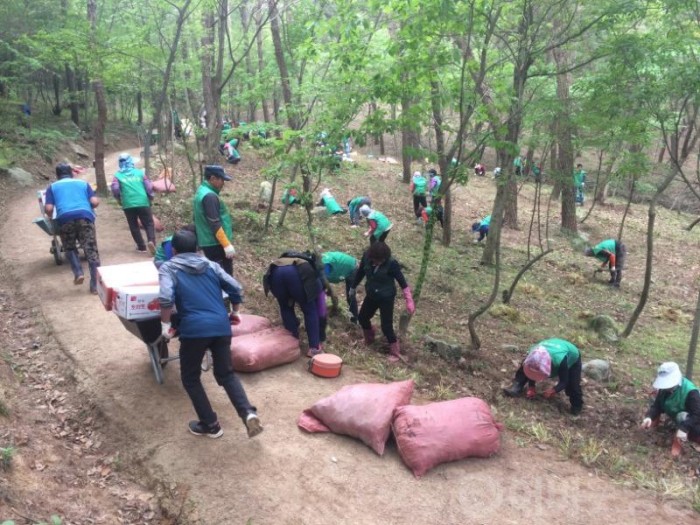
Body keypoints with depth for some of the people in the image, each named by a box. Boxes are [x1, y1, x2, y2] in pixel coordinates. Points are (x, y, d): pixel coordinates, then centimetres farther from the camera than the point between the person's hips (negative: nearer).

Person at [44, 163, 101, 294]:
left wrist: (50, 216, 32)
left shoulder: (53, 187, 22)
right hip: (85, 216, 0)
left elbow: (49, 208, 9)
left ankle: (78, 273, 2)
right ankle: (95, 285, -1)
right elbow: (95, 202, 11)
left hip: (65, 218, 0)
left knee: (70, 248, 22)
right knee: (91, 250, 2)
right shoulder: (83, 183, 24)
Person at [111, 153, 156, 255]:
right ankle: (151, 241, -21)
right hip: (143, 203, 0)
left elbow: (115, 189, -7)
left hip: (128, 205, 0)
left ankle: (142, 247, 13)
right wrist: (150, 199, 17)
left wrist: (119, 200, 10)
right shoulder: (140, 172, 7)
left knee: (134, 226, 14)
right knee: (149, 224, 4)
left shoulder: (118, 175, 5)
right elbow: (149, 187, 3)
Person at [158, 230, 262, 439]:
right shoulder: (210, 265, 18)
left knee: (190, 378, 17)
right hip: (221, 326, 4)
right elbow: (236, 288, 12)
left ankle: (210, 425, 20)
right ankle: (248, 413, -1)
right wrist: (235, 312, 28)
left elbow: (166, 298, -12)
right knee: (226, 374, 18)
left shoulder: (168, 268, 7)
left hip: (194, 329, -4)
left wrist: (165, 323, 1)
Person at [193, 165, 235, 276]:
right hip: (216, 244, -10)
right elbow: (215, 225, -23)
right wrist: (227, 245, -22)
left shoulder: (201, 192, 13)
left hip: (207, 243, 10)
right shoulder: (210, 196, -19)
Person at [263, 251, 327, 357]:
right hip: (297, 273, -3)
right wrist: (321, 340, 44)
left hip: (275, 272, 4)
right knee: (310, 311, 17)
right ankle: (314, 348, 17)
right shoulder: (315, 279, 37)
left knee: (285, 308, 28)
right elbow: (321, 312, 36)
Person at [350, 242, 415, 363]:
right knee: (362, 317, 19)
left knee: (386, 326, -4)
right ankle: (369, 340, 48)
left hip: (386, 298, -6)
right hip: (371, 296, 6)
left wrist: (409, 301, -22)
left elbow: (402, 282, -20)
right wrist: (353, 287, 16)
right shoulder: (366, 256, -15)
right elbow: (360, 272, 3)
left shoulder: (391, 263, -27)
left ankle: (395, 352, 17)